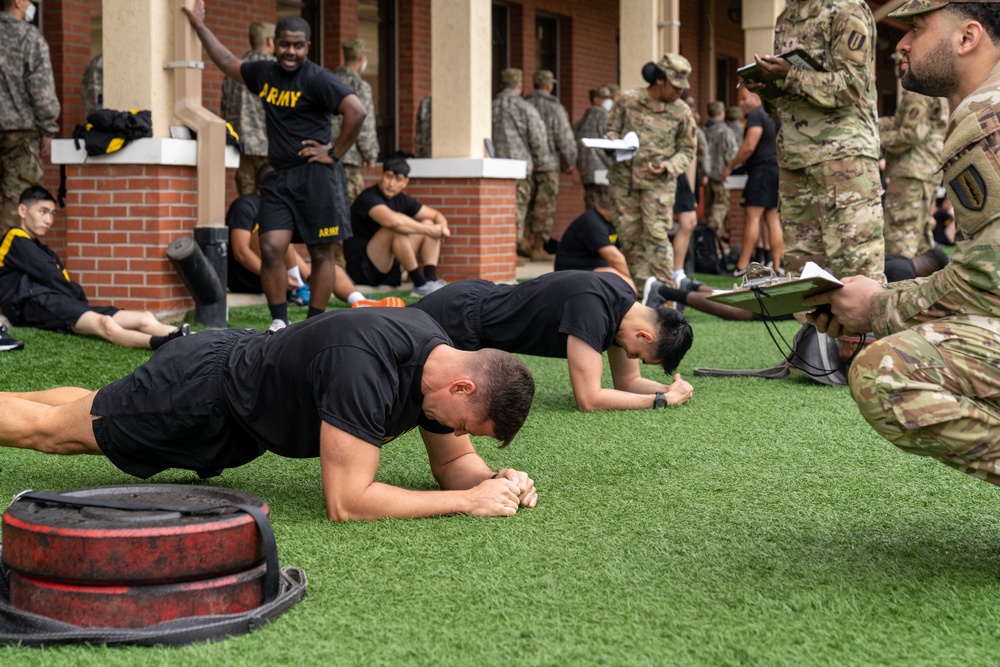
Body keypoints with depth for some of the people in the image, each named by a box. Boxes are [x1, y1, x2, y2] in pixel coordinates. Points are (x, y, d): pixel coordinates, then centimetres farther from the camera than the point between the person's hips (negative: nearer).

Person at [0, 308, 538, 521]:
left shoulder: (443, 362, -16)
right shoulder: (364, 367, -42)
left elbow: (452, 462, -1)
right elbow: (345, 501, -41)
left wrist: (495, 481, -24)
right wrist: (469, 501, -39)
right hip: (204, 390, -8)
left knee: (89, 410, 30)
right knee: (49, 429, 12)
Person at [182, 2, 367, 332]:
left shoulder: (317, 79, -10)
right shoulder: (264, 73, 11)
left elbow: (356, 111, -19)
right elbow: (228, 63, 29)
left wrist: (334, 152, -14)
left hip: (316, 177, -6)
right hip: (279, 177, 6)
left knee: (322, 253, 1)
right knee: (271, 248, -5)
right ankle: (279, 323, 3)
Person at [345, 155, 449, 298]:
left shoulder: (402, 200, 7)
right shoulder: (368, 198, -18)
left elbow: (436, 215, 17)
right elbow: (393, 221, -37)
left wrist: (442, 227, -9)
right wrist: (428, 230, -26)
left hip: (391, 268, 8)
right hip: (362, 268, -8)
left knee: (429, 223, 4)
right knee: (397, 229, -31)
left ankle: (431, 279, -15)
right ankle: (420, 284, -25)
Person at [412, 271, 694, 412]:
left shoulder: (626, 301, -8)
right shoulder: (592, 307, -37)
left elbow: (628, 381, 3)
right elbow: (588, 398, -38)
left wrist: (670, 389, -16)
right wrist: (661, 399, -31)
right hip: (459, 317, -9)